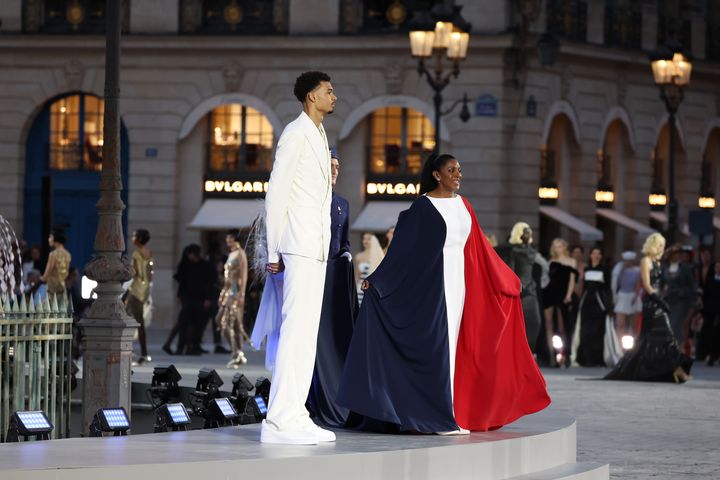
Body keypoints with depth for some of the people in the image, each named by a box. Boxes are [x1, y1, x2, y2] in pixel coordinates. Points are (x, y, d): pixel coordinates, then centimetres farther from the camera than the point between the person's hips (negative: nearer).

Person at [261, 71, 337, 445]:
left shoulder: (318, 136, 20)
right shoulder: (295, 134, -8)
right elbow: (276, 194, -11)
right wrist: (273, 252, -12)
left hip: (317, 247, 10)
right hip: (299, 245, -10)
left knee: (307, 331, 9)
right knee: (295, 329, -13)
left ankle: (294, 417, 11)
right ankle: (280, 421, -16)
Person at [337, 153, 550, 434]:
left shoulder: (463, 205, 13)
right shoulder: (423, 206, -5)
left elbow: (478, 246, 19)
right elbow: (403, 246, -7)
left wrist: (504, 278, 21)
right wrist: (377, 279, -12)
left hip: (460, 281, 7)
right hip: (433, 282, -7)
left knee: (455, 346, 6)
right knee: (437, 345, -9)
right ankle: (439, 417, -7)